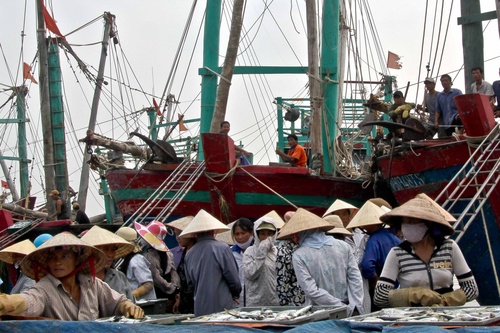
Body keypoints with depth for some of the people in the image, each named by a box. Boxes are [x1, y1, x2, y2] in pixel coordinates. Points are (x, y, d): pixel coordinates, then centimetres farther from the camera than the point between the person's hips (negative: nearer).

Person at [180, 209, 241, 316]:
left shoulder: (189, 254, 5)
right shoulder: (221, 248, -10)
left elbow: (190, 283, 13)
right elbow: (234, 279, -6)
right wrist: (235, 295, 12)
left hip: (199, 309, 5)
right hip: (221, 307, -5)